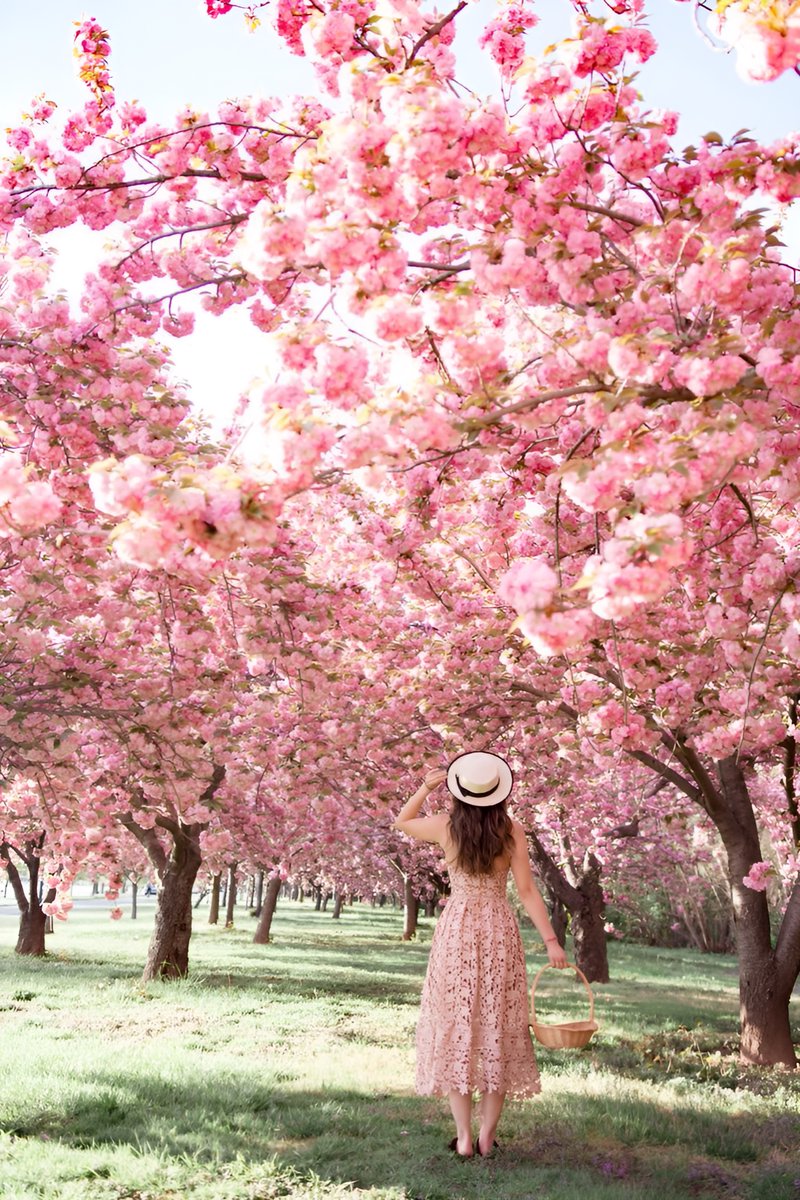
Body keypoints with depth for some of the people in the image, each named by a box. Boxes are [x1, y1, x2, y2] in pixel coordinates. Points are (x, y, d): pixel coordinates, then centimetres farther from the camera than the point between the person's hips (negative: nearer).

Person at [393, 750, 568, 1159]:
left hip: (456, 931, 0)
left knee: (455, 1027, 7)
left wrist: (425, 788, 5)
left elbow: (401, 822, 14)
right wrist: (551, 941, -3)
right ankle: (487, 1134, 12)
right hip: (499, 931, 0)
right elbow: (527, 891, -7)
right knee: (498, 1029, 9)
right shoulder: (511, 830, -6)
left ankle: (464, 1136, 7)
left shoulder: (445, 826, -5)